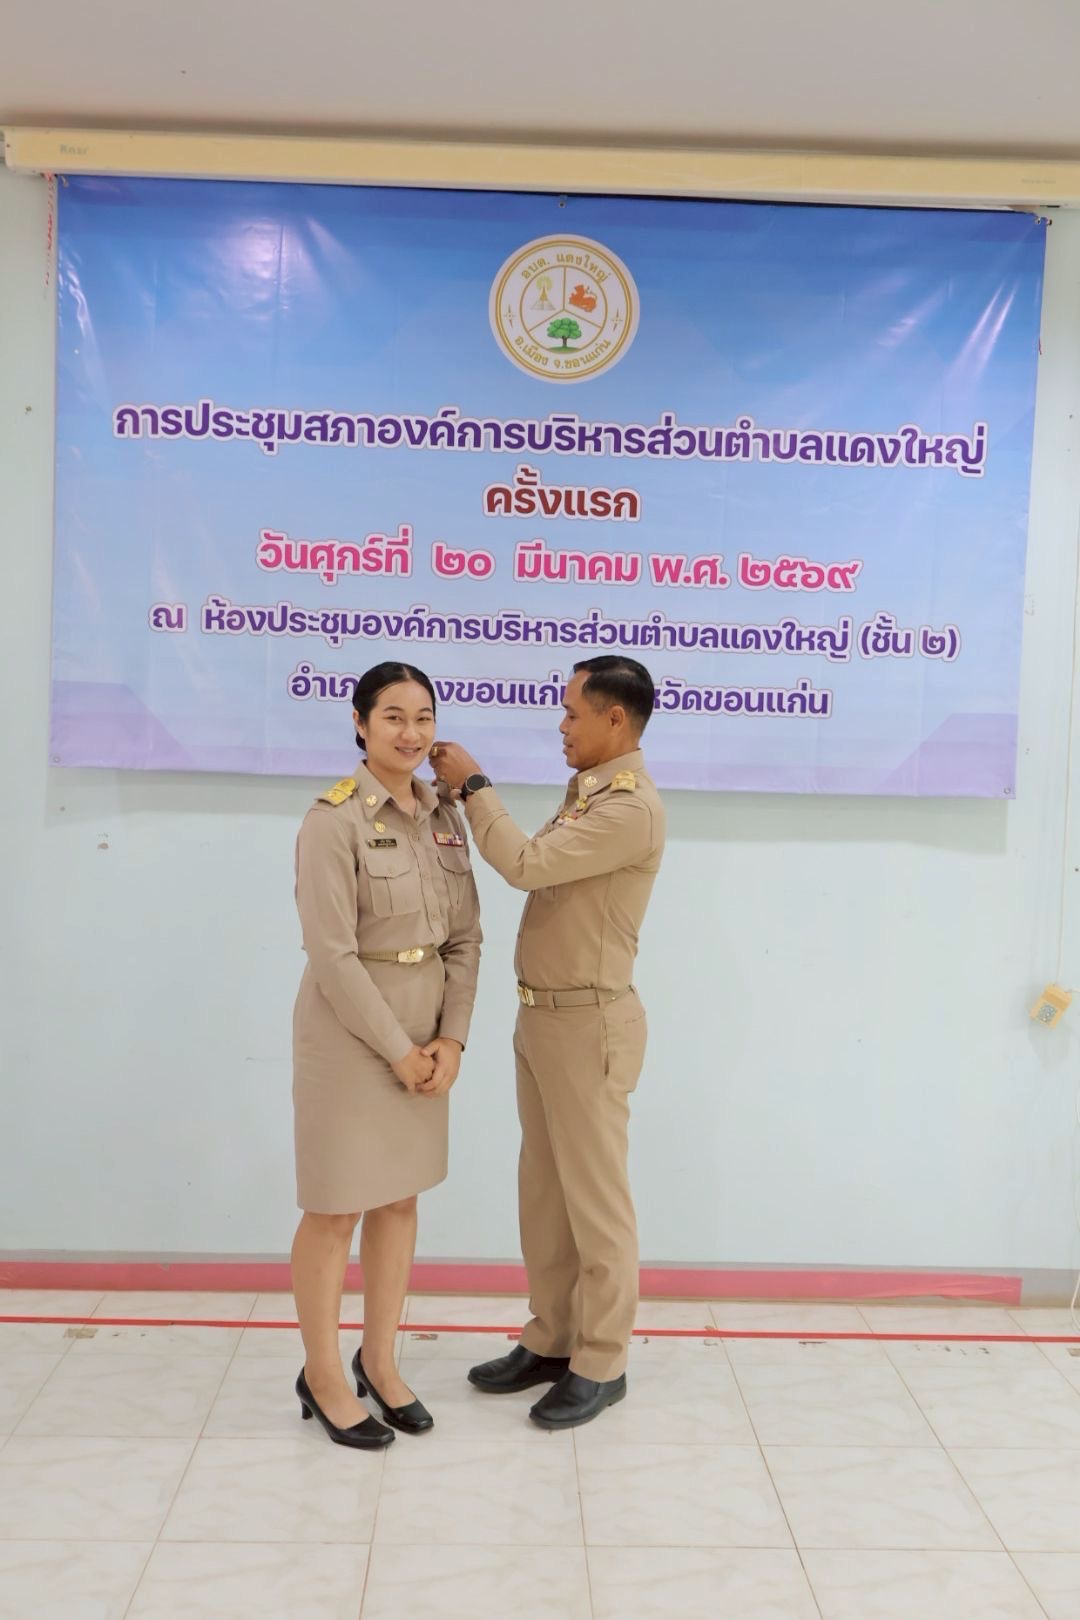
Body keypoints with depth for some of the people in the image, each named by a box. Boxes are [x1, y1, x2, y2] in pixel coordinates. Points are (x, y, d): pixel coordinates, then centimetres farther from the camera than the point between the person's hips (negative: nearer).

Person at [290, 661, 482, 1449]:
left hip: (424, 1032, 6)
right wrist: (397, 1049, -15)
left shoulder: (445, 816, 5)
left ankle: (380, 1361, 31)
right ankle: (322, 1375, 23)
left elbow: (466, 937, 5)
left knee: (402, 1199, 15)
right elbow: (333, 954, -17)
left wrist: (450, 1038, -5)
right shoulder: (335, 819, -14)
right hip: (350, 1029, -6)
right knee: (337, 1208, 6)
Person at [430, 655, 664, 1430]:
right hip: (541, 1016, 10)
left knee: (595, 1198, 3)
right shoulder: (585, 791, 12)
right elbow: (535, 863, 10)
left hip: (589, 1023, -9)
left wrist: (474, 784, -14)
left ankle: (602, 1364, 17)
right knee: (544, 1190, 17)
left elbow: (527, 864, -24)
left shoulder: (632, 806, -19)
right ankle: (551, 1342, 30)